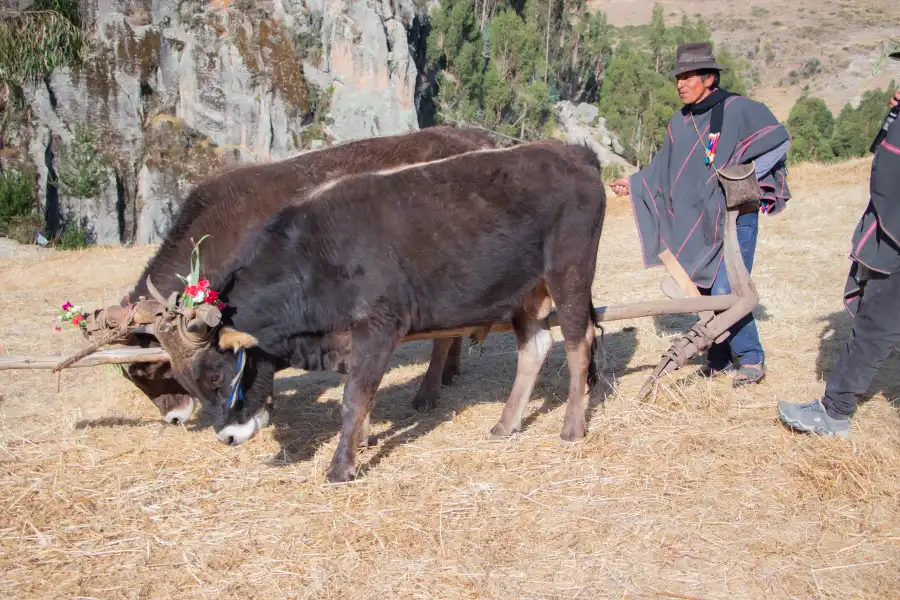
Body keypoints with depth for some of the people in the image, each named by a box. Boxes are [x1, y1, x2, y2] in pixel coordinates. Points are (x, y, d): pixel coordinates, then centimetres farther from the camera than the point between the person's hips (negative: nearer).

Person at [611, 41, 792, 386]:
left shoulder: (739, 110, -10)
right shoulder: (681, 122, 8)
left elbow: (779, 141, -7)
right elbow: (664, 170, 15)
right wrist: (634, 184, 6)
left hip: (736, 219, -6)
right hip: (699, 223, 6)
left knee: (725, 293, -12)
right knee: (706, 291, 8)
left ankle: (752, 360, 6)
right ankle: (719, 358, 23)